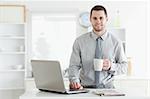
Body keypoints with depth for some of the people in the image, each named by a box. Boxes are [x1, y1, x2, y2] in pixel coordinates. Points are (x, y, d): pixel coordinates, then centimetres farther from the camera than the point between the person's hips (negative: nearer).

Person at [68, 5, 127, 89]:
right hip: (85, 88, 0)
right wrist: (74, 81, -17)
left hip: (107, 88, 0)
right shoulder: (80, 41, 4)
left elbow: (124, 67, 9)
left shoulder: (116, 42, 5)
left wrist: (111, 66, -11)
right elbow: (74, 65, 2)